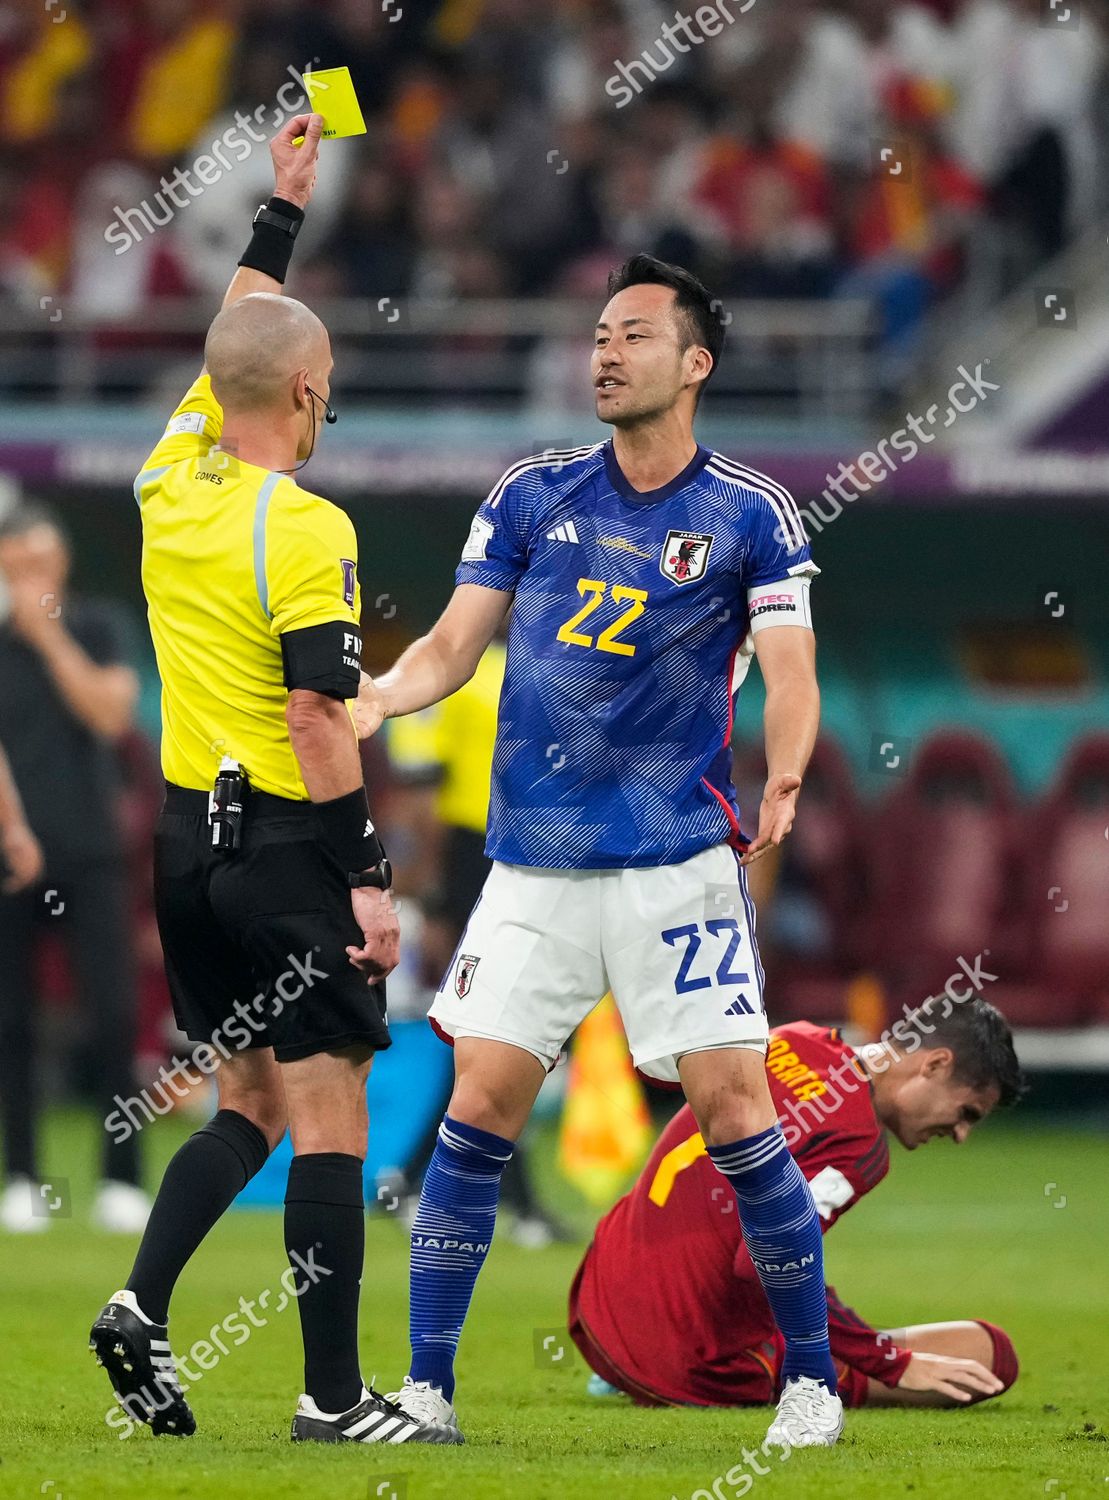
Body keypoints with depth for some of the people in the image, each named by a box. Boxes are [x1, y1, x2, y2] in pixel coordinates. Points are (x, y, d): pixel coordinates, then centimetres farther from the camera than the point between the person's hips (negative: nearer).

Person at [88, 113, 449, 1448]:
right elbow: (317, 719, -18)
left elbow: (227, 349, 24)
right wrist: (369, 877, -14)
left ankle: (143, 1305, 1)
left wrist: (282, 205, 33)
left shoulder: (172, 482, 6)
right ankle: (333, 1397, -3)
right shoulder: (303, 529, -15)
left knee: (252, 1101, 17)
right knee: (327, 1114, -3)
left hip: (189, 837, 8)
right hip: (285, 841, -8)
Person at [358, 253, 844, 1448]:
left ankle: (811, 1378, 6)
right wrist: (378, 700, -12)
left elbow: (790, 675, -6)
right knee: (481, 1102, -4)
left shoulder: (749, 517, 0)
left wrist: (782, 779, -26)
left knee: (731, 1104, -7)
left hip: (678, 864, -2)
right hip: (533, 867, 2)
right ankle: (425, 1385, 4)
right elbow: (454, 643, 8)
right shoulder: (531, 496, 7)